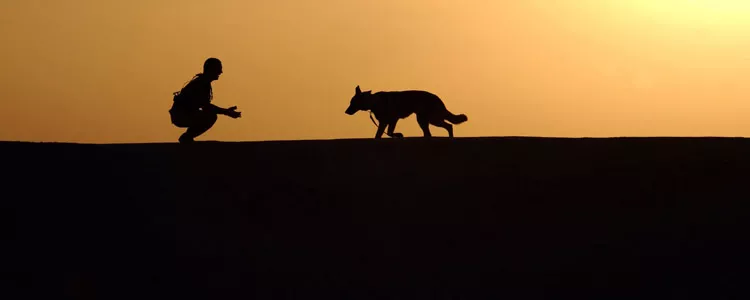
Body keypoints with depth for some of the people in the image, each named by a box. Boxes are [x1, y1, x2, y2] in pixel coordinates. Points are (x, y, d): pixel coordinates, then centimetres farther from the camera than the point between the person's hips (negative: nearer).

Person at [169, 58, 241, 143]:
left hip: (185, 114, 10)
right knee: (211, 117, -22)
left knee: (211, 115, 16)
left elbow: (205, 105, 16)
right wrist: (226, 112, -22)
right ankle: (187, 137, -9)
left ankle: (186, 137, 13)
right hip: (180, 115, -10)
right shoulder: (201, 83, -16)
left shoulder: (204, 82, 14)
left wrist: (226, 111, 6)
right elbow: (205, 106, -23)